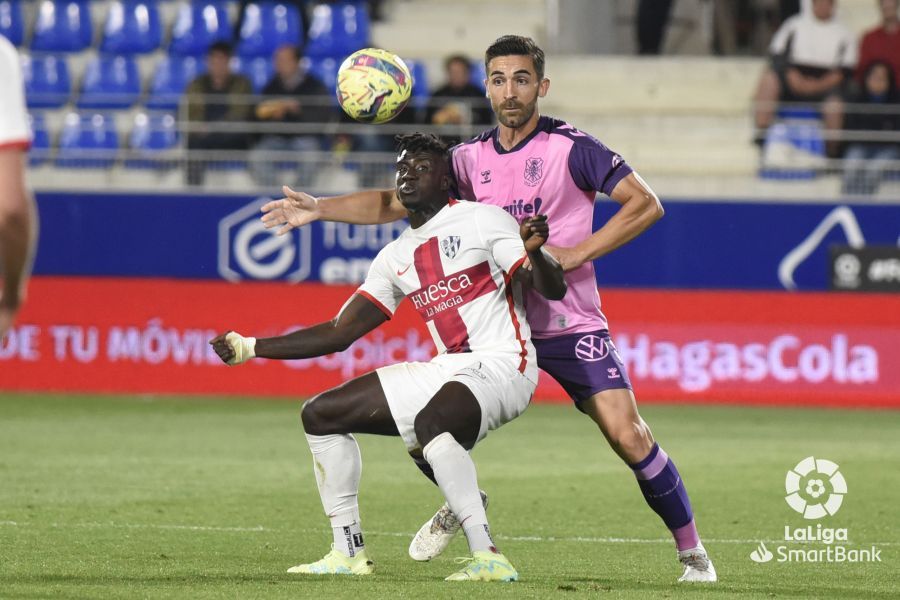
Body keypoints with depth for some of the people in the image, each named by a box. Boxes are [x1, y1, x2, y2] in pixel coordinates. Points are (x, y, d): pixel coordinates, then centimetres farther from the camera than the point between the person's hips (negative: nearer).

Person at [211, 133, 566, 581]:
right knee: (321, 415, 8)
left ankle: (487, 557, -39)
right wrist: (249, 348, 13)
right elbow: (340, 333, 17)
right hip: (447, 371, 8)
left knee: (431, 421, -39)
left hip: (501, 367, -8)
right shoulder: (396, 257, 15)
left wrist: (533, 254, -35)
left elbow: (554, 291, -11)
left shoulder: (481, 220, -4)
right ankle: (349, 552, 10)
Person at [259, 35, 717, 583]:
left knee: (627, 435, -16)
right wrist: (320, 208, -1)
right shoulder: (473, 158, 5)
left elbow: (646, 205, -11)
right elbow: (396, 203, 10)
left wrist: (576, 254, -17)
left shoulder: (571, 148, -8)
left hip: (569, 323, -4)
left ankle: (692, 550, 0)